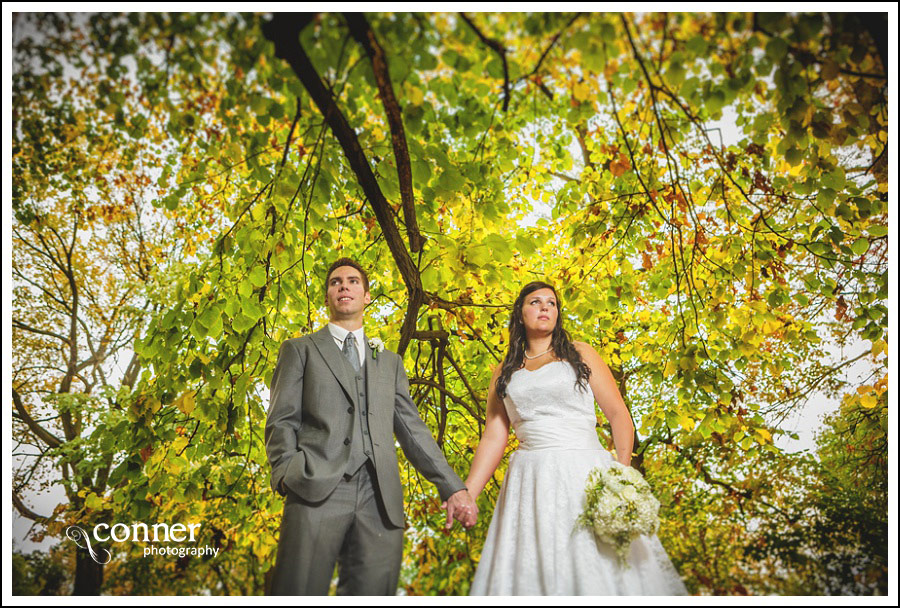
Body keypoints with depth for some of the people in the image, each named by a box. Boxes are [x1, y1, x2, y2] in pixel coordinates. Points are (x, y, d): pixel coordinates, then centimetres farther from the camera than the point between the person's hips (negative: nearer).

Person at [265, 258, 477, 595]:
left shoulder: (390, 362, 26)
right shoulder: (300, 350, 17)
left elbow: (412, 430, 20)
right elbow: (281, 422, 8)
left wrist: (453, 488, 9)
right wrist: (288, 476, -10)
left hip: (380, 501, 3)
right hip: (316, 492, -2)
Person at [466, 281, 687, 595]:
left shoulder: (580, 354, 10)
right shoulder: (504, 373, 14)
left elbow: (619, 415, 4)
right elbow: (493, 438, 8)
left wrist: (623, 472, -11)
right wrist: (466, 492, -4)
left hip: (585, 475, -1)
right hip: (530, 485, 2)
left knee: (596, 568, -5)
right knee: (529, 571, -1)